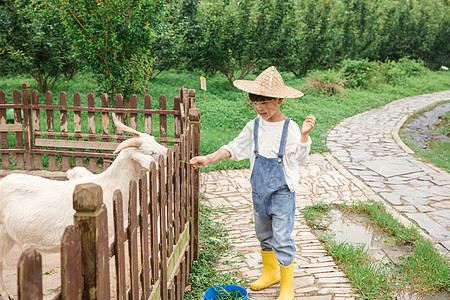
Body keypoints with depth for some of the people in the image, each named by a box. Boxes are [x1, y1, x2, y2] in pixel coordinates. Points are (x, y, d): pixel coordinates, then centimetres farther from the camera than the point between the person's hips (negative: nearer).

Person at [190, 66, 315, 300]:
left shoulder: (290, 128, -12)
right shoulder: (254, 127, 1)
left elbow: (299, 159, -15)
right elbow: (234, 148, 5)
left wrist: (304, 134, -29)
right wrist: (208, 159, -4)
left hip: (282, 191, -5)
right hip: (259, 190, 5)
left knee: (282, 238, -3)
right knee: (263, 234, 20)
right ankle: (270, 272, 41)